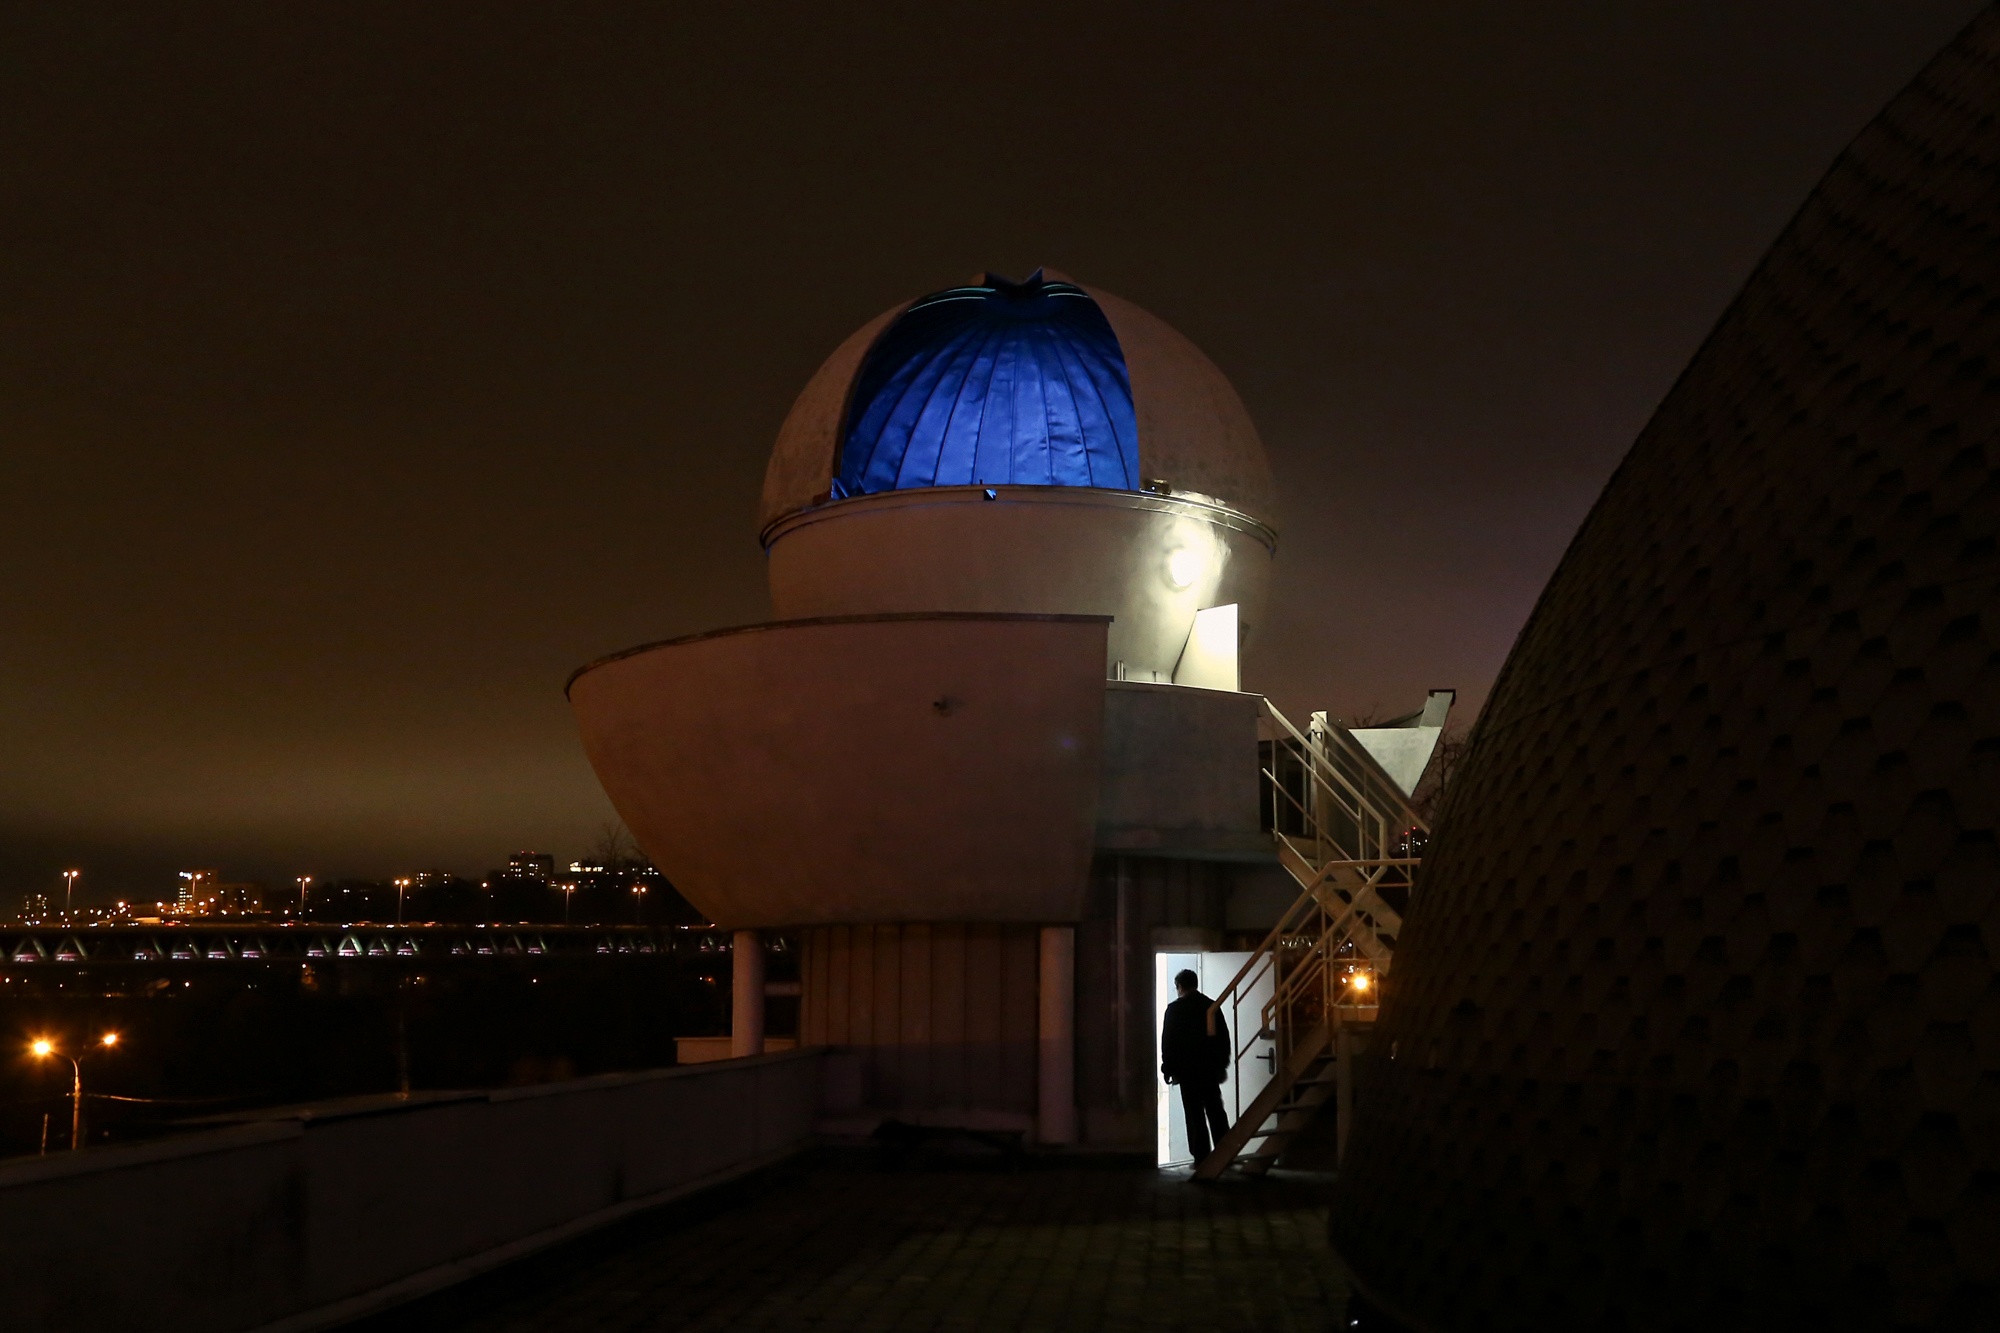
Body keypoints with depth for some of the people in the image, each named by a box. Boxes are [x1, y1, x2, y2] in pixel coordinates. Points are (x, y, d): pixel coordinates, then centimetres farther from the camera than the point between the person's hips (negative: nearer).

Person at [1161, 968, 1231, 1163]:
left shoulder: (1175, 1009, -7)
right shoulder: (1211, 1006, 5)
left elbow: (1168, 1042, -7)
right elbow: (1224, 1037, 9)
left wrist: (1169, 1070, 0)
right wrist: (1222, 1065, 16)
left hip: (1187, 1068, -4)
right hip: (1211, 1068, 4)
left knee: (1195, 1114, -2)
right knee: (1215, 1111, 11)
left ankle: (1202, 1157, -4)